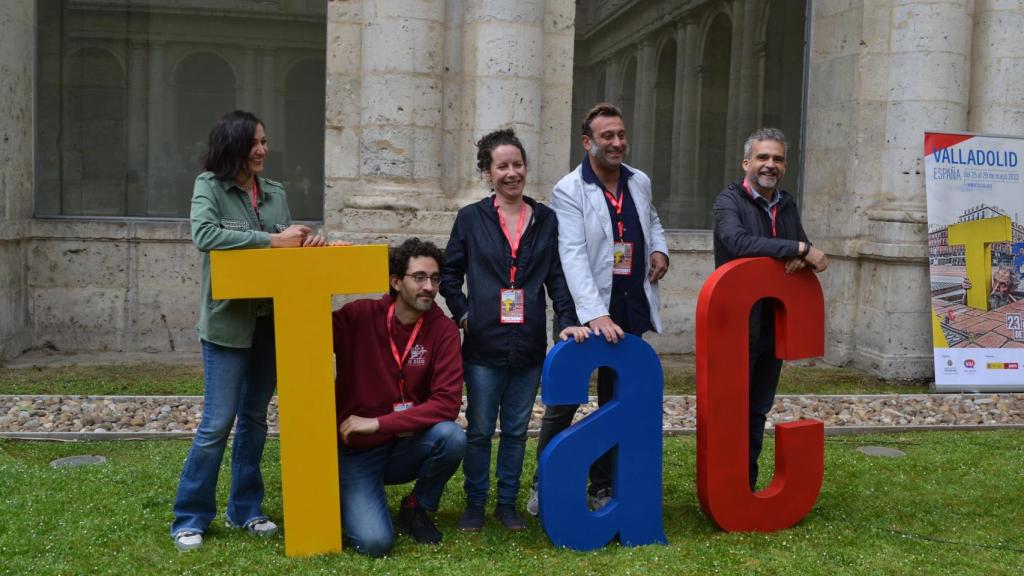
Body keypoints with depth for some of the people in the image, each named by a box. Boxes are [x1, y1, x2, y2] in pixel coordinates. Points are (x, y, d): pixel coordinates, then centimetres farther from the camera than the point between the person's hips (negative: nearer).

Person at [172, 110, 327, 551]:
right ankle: (190, 519, 11)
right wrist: (272, 240, -21)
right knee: (217, 423, -4)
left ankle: (245, 510, 26)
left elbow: (287, 245, 15)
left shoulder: (274, 193, 11)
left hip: (269, 320, 5)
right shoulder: (209, 185, -5)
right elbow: (204, 234, -22)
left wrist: (307, 242, -9)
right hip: (227, 321, -5)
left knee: (255, 417, 13)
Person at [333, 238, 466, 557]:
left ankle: (416, 509, 1)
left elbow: (447, 403, -18)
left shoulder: (443, 329, -10)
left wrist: (378, 423, -23)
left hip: (404, 447, 2)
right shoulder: (360, 315, -12)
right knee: (375, 542, -21)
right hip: (355, 451, -2)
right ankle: (351, 507, 16)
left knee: (451, 436, -29)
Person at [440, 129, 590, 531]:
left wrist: (568, 321, -8)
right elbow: (449, 275, 6)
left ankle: (507, 502, 25)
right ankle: (475, 503, 22)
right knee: (479, 430, 7)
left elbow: (557, 277, 4)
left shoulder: (546, 219, 6)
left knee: (516, 430, 12)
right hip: (484, 345, -2)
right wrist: (464, 314, -5)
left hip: (529, 346, 2)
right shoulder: (471, 218, 1)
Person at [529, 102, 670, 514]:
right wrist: (596, 315, -31)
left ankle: (602, 488, 25)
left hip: (630, 313, 5)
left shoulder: (640, 182, 9)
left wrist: (659, 249, 7)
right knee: (564, 402, 4)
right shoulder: (569, 191, -10)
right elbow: (574, 256, -20)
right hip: (586, 315, -5)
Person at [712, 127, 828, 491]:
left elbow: (806, 253, 15)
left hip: (774, 325, 7)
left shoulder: (787, 205, 13)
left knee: (758, 410, 13)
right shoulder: (729, 200, -9)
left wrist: (801, 259, -10)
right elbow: (738, 242, -27)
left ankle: (748, 485, 23)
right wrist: (799, 249, -25)